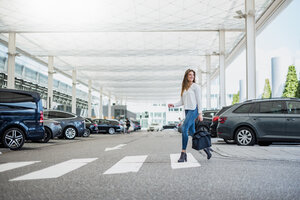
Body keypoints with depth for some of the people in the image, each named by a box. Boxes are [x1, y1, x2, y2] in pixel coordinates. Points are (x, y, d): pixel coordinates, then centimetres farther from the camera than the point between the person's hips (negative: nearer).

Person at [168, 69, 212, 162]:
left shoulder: (196, 86, 0)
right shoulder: (184, 88, 18)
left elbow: (199, 100, -4)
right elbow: (182, 102, 17)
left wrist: (200, 113, -10)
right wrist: (173, 105, 0)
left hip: (194, 110, -7)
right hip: (187, 110, 7)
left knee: (184, 129, -17)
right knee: (192, 132, 7)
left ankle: (183, 153, -14)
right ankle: (205, 147, 20)